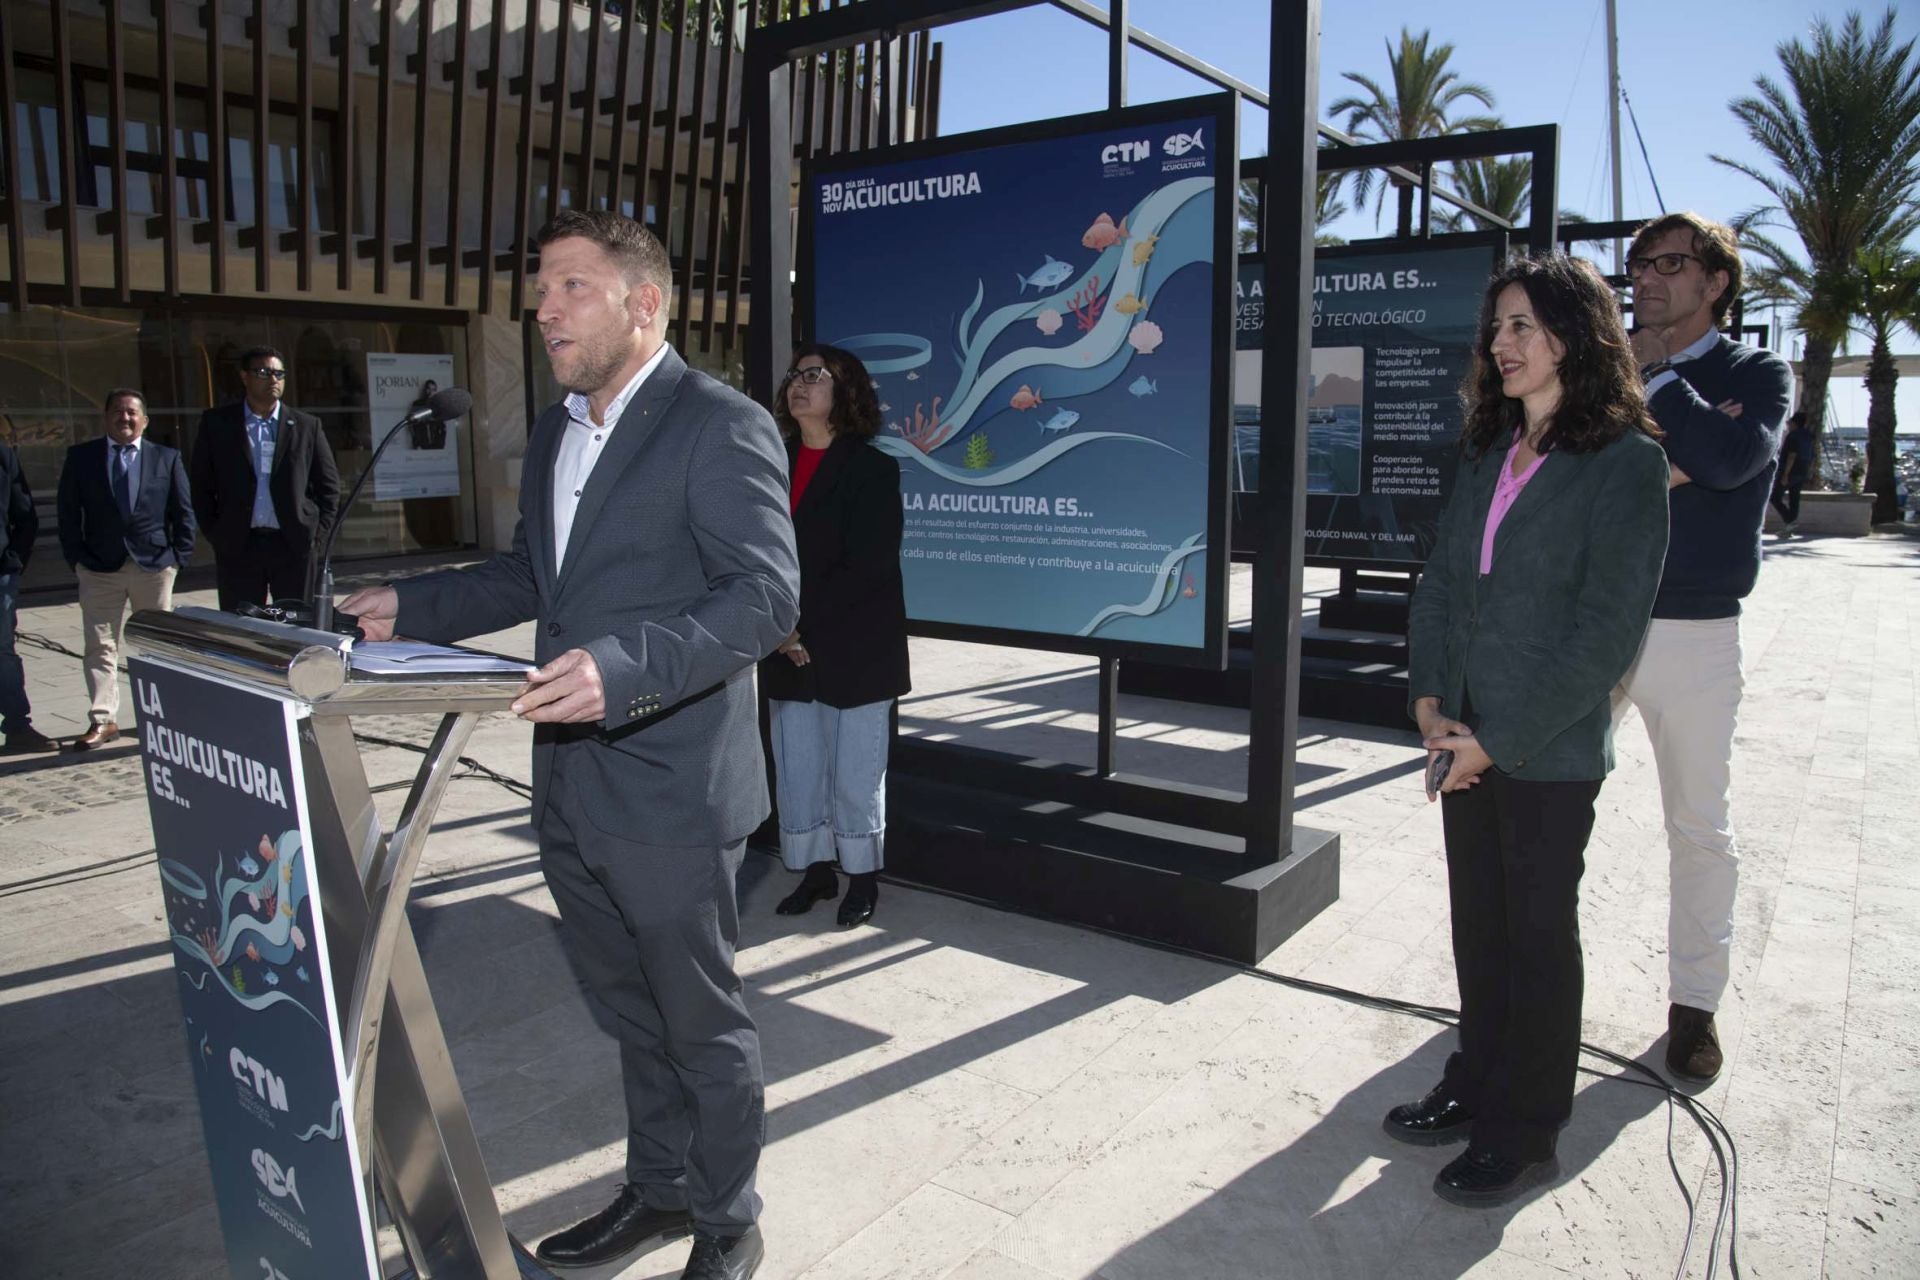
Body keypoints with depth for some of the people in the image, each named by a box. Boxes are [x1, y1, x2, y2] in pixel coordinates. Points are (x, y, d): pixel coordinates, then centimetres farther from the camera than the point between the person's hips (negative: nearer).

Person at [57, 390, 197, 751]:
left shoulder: (167, 458, 7)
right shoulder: (81, 457, 6)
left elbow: (184, 512, 7)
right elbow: (68, 513, 6)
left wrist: (178, 557, -1)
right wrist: (77, 559, -2)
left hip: (155, 566, 0)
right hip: (99, 569, 0)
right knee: (101, 647, 0)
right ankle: (102, 720, 4)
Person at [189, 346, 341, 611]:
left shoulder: (307, 426, 8)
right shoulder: (216, 423, 7)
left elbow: (329, 485, 9)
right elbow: (201, 486, 9)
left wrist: (318, 534, 0)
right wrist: (215, 534, 1)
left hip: (294, 546, 0)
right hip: (237, 547, 0)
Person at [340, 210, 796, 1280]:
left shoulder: (721, 427, -13)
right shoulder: (557, 434, 14)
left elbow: (766, 595, -23)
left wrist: (624, 668, -35)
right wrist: (411, 609, 13)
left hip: (669, 796, -8)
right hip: (572, 792, 8)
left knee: (705, 1026, 9)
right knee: (640, 1015, 23)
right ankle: (661, 1190, 42)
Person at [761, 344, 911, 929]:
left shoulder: (872, 470, -6)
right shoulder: (776, 467, 10)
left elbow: (867, 567, -14)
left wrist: (805, 625, -16)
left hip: (854, 654, -5)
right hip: (789, 655, 5)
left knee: (854, 776, 3)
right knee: (796, 770, 11)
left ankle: (862, 877, 20)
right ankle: (815, 870, 26)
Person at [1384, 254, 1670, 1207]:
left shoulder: (1625, 460, -10)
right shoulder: (1487, 450, 10)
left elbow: (1606, 628, -15)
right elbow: (1439, 580, 9)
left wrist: (1503, 738, -16)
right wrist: (1431, 701, -3)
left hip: (1549, 752, -6)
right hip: (1466, 739, 6)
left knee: (1538, 933, 7)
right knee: (1477, 922, 17)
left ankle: (1525, 1133, 23)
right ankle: (1477, 1086, 35)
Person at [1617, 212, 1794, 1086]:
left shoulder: (1757, 375, 3)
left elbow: (1727, 459, -18)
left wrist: (1654, 376, -8)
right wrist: (1653, 456, -15)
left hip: (1694, 631, -2)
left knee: (1700, 829, 7)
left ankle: (1694, 1002, 21)